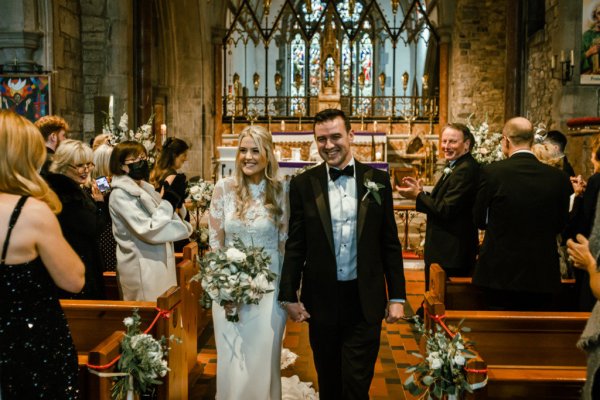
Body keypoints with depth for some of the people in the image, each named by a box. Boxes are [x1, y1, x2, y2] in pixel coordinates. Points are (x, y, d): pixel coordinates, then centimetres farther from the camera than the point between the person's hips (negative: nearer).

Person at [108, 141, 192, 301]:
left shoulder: (144, 188, 11)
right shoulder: (120, 195, -14)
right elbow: (149, 231, -21)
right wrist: (170, 201, -17)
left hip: (158, 263, 8)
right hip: (142, 269, -8)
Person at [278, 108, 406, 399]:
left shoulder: (377, 180, 0)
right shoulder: (303, 184, -1)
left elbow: (390, 243, 3)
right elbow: (295, 246, 2)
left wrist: (397, 296, 1)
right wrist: (289, 296, -1)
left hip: (365, 301, 0)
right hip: (321, 300, 1)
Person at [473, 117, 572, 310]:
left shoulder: (491, 172, -12)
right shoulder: (559, 177, -5)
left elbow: (480, 220, -2)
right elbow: (560, 225, 6)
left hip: (499, 271, -2)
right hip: (543, 275, 2)